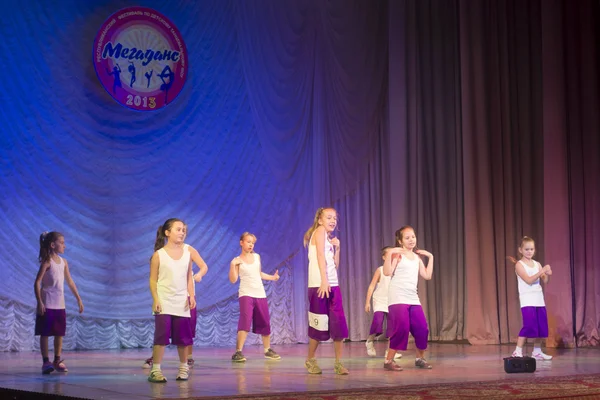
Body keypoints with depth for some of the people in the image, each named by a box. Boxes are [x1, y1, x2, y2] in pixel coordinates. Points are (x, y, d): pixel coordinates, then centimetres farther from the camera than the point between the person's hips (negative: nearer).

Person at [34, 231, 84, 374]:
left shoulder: (64, 262, 8)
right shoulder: (47, 262, -11)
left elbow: (70, 282, 15)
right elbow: (37, 283, -14)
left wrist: (79, 299, 13)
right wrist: (39, 302, -22)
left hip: (60, 304, 6)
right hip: (47, 304, -6)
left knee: (60, 333, 8)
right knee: (45, 333, -2)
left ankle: (57, 361, 16)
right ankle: (46, 362, 1)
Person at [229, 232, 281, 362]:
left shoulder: (257, 257, 11)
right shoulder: (237, 260, -2)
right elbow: (233, 280, -8)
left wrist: (272, 277, 20)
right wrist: (233, 265, -18)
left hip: (260, 294, 5)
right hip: (246, 294, -5)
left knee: (265, 323, 11)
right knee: (245, 322, -19)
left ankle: (268, 350, 26)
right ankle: (238, 352, -18)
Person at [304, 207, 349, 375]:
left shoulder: (329, 237, 20)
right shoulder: (320, 230, -3)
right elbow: (320, 256, -14)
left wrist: (337, 248, 8)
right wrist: (324, 280, -22)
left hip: (333, 285, 7)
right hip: (319, 284, -7)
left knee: (339, 324, -1)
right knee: (319, 324, -1)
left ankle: (338, 362, 2)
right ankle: (310, 360, 14)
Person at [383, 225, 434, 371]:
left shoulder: (417, 257, 16)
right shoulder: (397, 254, -3)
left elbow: (427, 276, 11)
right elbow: (387, 272, -16)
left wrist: (430, 257, 14)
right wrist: (389, 253, -24)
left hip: (413, 298, 6)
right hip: (398, 298, -6)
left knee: (422, 329, 1)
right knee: (402, 328, -17)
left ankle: (420, 358, 21)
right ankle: (389, 360, -8)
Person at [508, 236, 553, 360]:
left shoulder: (537, 264, 11)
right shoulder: (519, 265, -6)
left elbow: (545, 281, 4)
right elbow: (529, 280, -17)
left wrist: (547, 274, -18)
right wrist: (542, 271, -25)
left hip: (539, 298, 6)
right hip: (527, 299, -6)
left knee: (541, 325, 5)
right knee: (529, 325, -15)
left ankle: (537, 351, 17)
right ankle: (518, 351, -8)